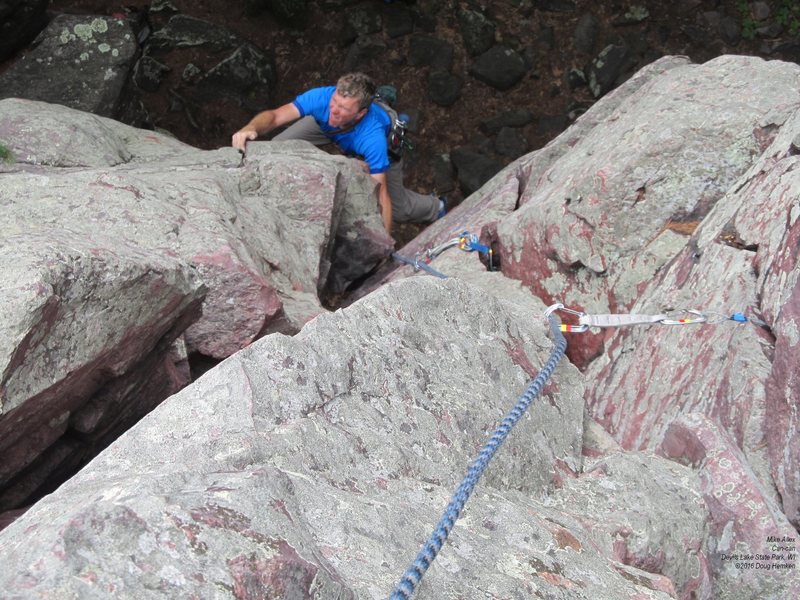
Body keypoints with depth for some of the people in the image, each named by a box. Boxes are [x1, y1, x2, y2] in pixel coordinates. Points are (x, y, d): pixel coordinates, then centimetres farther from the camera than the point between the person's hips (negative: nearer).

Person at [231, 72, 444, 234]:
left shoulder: (373, 137, -49)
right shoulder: (323, 97, -42)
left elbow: (382, 197, -48)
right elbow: (274, 116, -43)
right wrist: (250, 128, -65)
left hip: (386, 146, -3)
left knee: (398, 210, 4)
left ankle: (435, 207, 38)